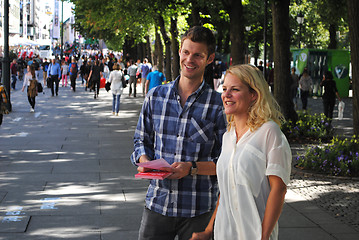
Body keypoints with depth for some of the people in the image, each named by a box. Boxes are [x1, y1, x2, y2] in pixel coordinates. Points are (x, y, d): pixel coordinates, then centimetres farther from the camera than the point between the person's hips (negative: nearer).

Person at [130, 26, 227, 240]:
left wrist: (192, 168, -19)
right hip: (157, 203, 3)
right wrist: (144, 160, -5)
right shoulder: (155, 96, 6)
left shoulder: (218, 105, -6)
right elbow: (142, 140, 15)